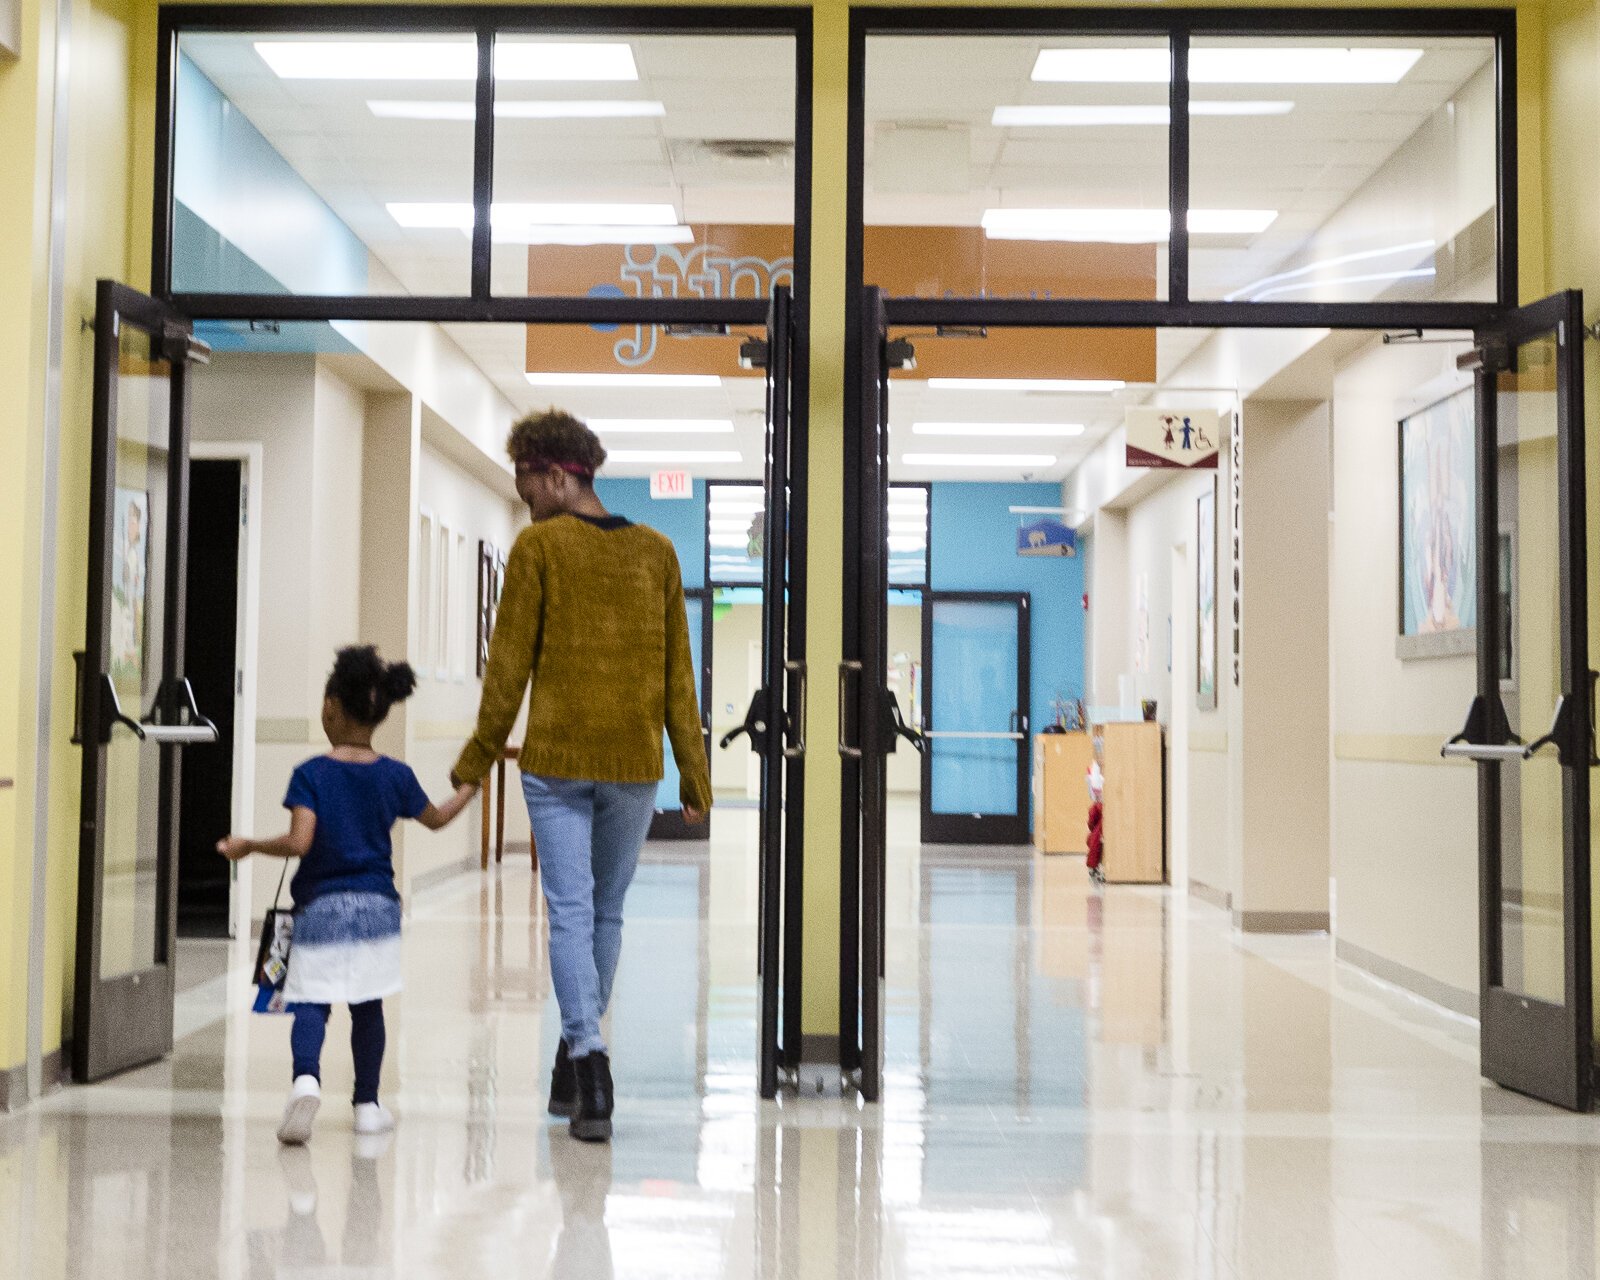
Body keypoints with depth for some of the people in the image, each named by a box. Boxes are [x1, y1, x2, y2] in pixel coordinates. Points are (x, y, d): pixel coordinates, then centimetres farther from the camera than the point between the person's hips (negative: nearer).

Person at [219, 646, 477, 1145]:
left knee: (310, 1002, -2)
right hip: (377, 905, 2)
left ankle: (307, 1079, -28)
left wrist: (249, 846, -2)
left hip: (320, 907, -2)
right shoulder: (396, 776, 1)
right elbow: (435, 818, 18)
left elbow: (299, 842, -18)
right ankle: (368, 1104, 20)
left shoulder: (311, 774, -8)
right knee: (368, 1006, 12)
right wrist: (469, 788, 36)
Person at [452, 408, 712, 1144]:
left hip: (556, 759, -3)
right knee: (607, 913, 15)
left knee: (571, 913, 0)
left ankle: (589, 1058, -13)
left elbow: (510, 665, -4)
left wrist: (478, 760, 6)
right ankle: (574, 1067, 27)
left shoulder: (539, 547, -5)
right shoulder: (656, 552, 7)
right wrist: (694, 777, 10)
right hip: (635, 763, 4)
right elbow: (677, 675, 7)